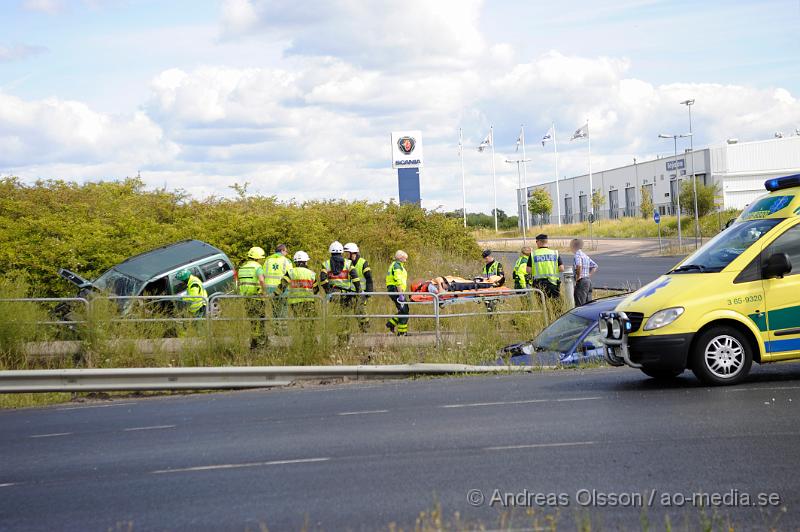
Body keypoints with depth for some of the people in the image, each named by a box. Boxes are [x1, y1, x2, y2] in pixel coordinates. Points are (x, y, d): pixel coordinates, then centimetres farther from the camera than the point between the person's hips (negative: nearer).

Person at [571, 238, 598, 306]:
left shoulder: (578, 254, -10)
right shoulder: (585, 255, 17)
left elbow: (579, 266, -28)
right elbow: (595, 266, 24)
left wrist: (578, 277, -18)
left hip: (581, 281, -9)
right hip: (588, 280, 9)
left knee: (580, 304, -10)